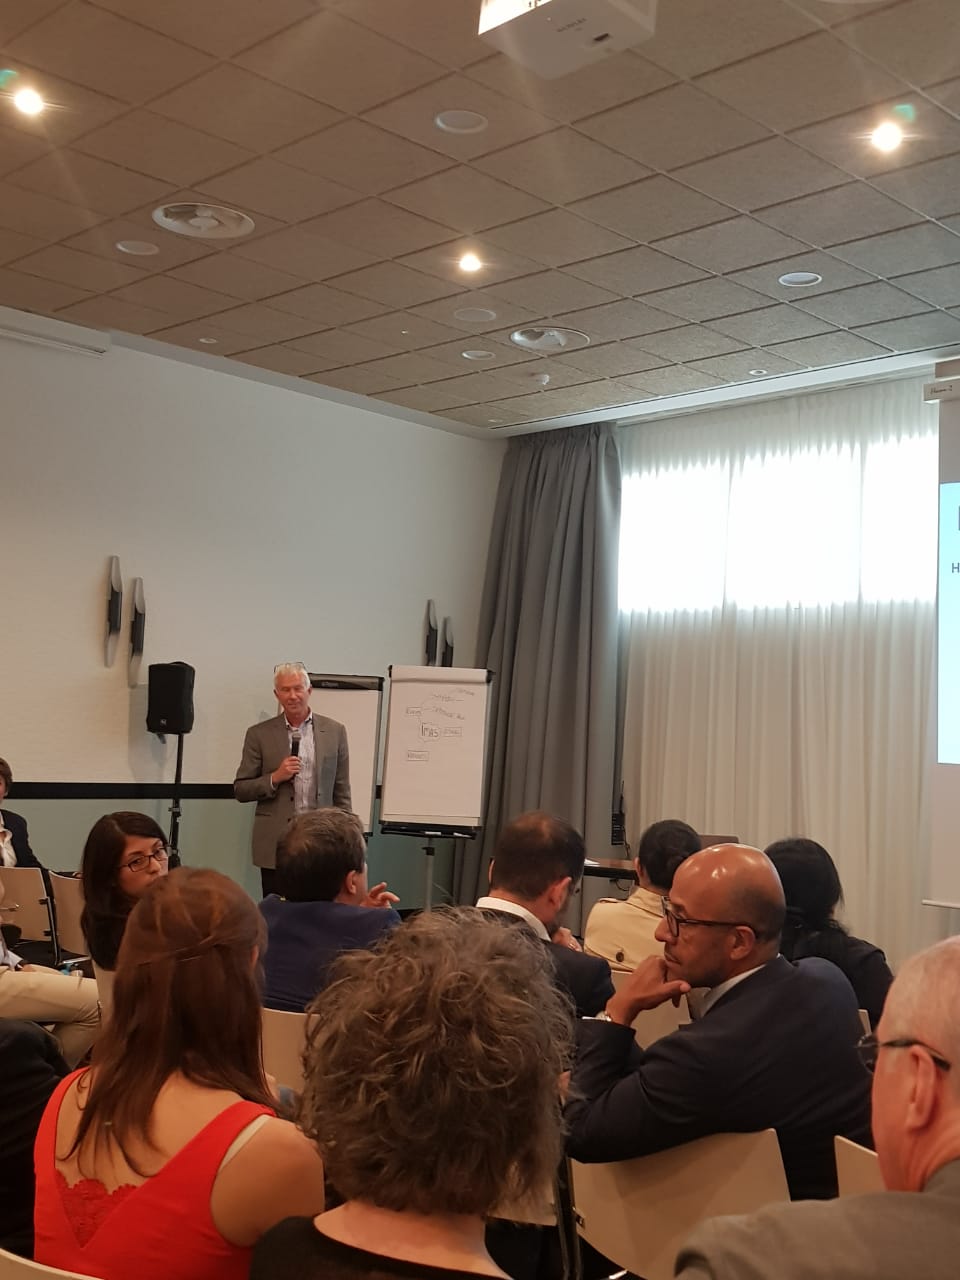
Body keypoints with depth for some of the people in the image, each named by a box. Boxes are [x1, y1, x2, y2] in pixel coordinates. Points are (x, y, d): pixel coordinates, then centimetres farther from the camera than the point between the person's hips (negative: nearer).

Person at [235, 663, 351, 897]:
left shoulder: (334, 731, 6)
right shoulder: (259, 734, 3)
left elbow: (342, 792, 9)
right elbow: (240, 790, 4)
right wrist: (275, 777, -12)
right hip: (276, 845, 0)